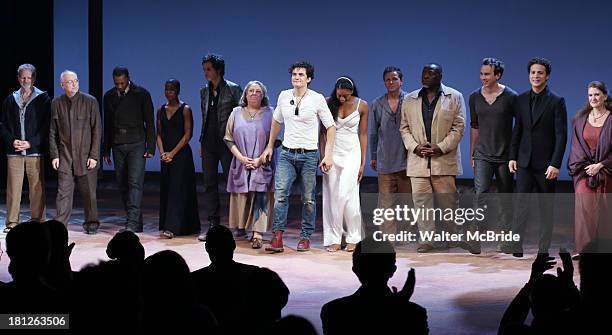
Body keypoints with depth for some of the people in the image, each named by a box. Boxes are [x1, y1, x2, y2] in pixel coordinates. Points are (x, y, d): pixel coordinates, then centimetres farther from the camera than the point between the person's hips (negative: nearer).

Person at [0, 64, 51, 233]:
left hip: (35, 150, -2)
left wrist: (30, 143, -9)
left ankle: (37, 220, 7)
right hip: (14, 151, 2)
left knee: (37, 186, 0)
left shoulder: (43, 99, 4)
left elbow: (47, 125, -1)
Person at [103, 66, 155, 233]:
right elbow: (107, 124, 16)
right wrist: (106, 150, 14)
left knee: (135, 182, -14)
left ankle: (132, 223, -19)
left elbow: (149, 122, 0)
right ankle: (137, 223, 13)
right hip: (117, 146, 4)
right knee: (122, 185, 4)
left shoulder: (141, 94, -1)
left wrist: (150, 147, -6)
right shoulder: (109, 96, 10)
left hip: (136, 144, -4)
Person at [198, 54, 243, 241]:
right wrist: (202, 142, 14)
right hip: (209, 142, 5)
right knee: (210, 183, 5)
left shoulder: (233, 89, -4)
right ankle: (212, 223, 10)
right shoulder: (204, 91, 13)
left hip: (226, 142, -5)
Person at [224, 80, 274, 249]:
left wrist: (261, 159, -10)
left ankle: (257, 235, -16)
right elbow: (229, 139, 6)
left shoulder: (269, 114, 4)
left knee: (260, 197, -10)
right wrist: (241, 158, -6)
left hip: (262, 164, -2)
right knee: (241, 196, 3)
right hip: (241, 163, 2)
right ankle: (241, 227, 18)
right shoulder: (236, 113, 9)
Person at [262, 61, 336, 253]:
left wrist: (329, 155, -8)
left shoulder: (317, 99, -6)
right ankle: (277, 237, -12)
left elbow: (331, 128, -2)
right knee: (280, 194, -12)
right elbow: (276, 121, 21)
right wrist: (270, 146, 21)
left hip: (309, 155, -2)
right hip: (286, 154, 2)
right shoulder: (284, 96, 5)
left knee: (308, 199, 4)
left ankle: (305, 237, 15)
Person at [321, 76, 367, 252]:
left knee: (346, 195, -11)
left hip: (352, 153, -1)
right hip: (332, 153, 1)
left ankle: (353, 238, 0)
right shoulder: (328, 104, -2)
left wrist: (362, 163, 1)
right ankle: (334, 239, 4)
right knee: (332, 196, -1)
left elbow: (363, 134, 2)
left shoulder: (362, 106, -2)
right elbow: (323, 132, 2)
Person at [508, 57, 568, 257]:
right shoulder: (521, 100, 9)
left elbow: (561, 135, -7)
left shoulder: (556, 102, -4)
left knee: (546, 207, 5)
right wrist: (513, 157, 6)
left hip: (546, 163, -3)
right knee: (521, 203, -5)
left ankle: (543, 249, 10)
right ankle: (516, 246, -7)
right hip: (525, 162, 3)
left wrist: (555, 164, -14)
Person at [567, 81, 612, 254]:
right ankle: (584, 251, -3)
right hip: (584, 172, 2)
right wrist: (587, 166, -5)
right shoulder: (580, 119, 8)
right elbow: (576, 147, 8)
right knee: (584, 212, -6)